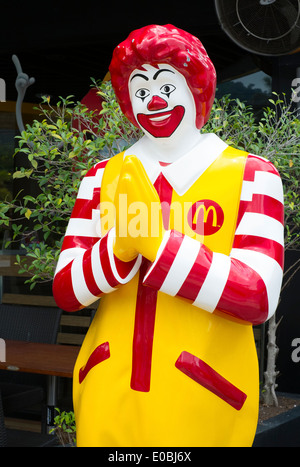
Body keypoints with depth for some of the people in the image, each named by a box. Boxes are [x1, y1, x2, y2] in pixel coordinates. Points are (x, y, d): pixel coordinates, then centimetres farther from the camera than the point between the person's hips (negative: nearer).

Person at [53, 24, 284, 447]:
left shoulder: (251, 174, -2)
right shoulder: (104, 176, 6)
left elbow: (259, 298, -14)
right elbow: (66, 291, 0)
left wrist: (153, 242, -23)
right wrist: (120, 248, -21)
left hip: (201, 401, -2)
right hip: (107, 395, 3)